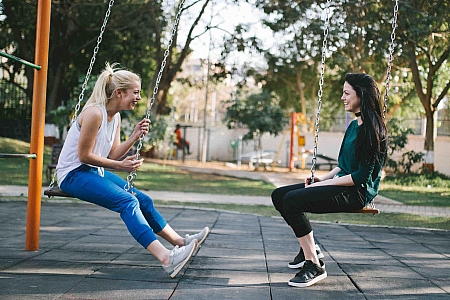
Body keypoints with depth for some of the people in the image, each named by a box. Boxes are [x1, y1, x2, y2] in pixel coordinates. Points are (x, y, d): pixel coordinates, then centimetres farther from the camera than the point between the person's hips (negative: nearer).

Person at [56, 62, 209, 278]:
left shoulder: (115, 116, 7)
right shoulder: (94, 113, -21)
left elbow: (113, 155, 7)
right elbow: (84, 156, -20)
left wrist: (134, 137, -5)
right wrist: (120, 166, -18)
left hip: (94, 172, 10)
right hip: (73, 174, -10)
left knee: (142, 200, 4)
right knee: (127, 201, -26)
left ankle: (180, 242, 13)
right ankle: (166, 258, -37)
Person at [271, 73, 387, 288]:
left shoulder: (372, 129, -15)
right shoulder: (354, 125, 14)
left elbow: (362, 176, -19)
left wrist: (324, 184, -15)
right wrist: (322, 179, 4)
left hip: (357, 192, -10)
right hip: (341, 184, 10)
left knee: (292, 200, -27)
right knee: (279, 195, 4)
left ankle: (315, 266, -20)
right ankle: (309, 248, 15)